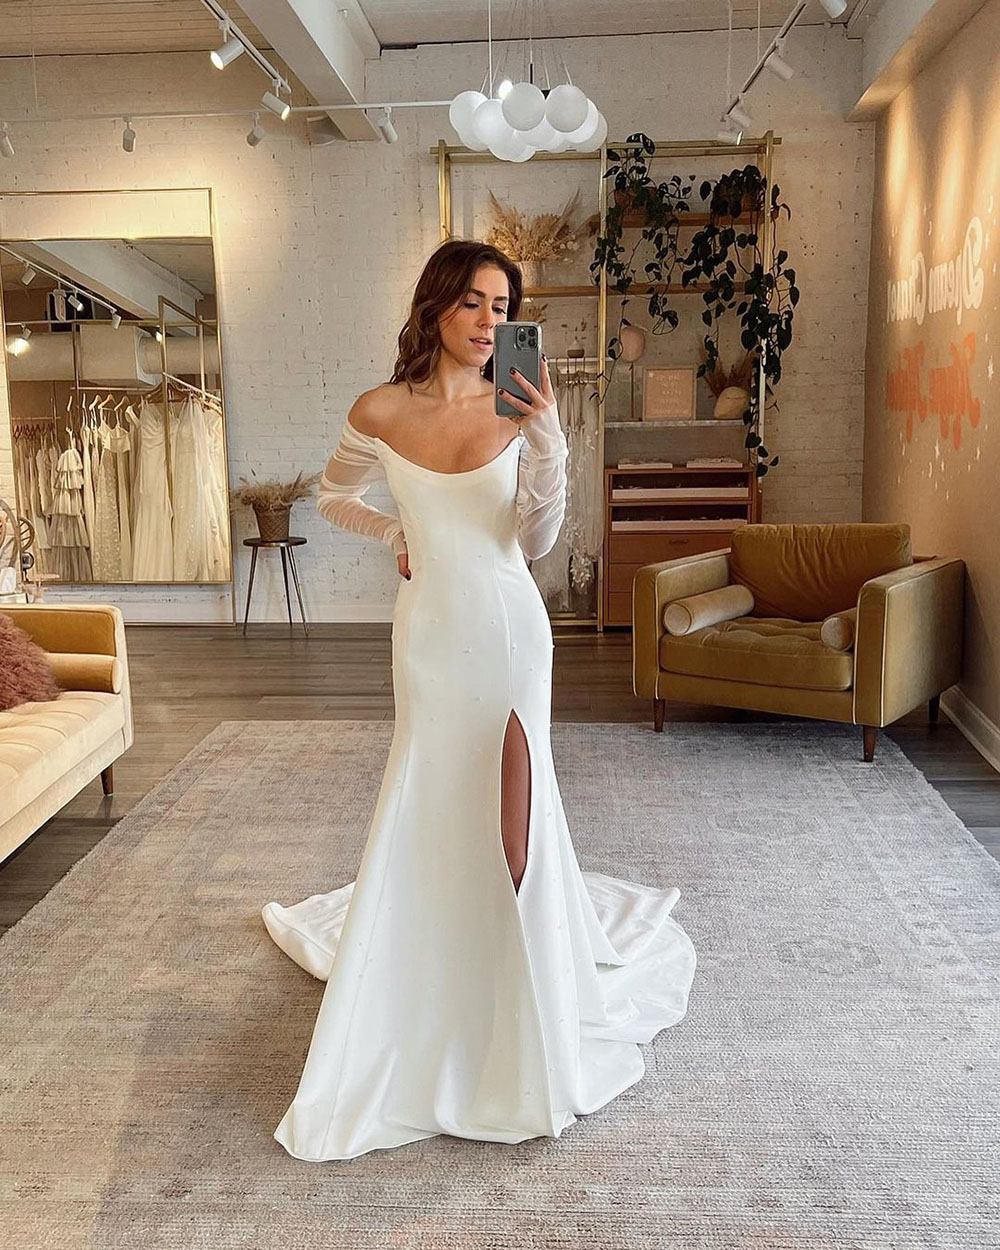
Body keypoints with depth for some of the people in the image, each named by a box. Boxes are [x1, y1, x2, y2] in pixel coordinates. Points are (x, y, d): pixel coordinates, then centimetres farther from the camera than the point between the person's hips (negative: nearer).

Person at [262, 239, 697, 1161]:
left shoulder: (520, 411, -2)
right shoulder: (381, 413, -2)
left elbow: (536, 542, -8)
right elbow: (332, 499, 16)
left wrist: (548, 444, -20)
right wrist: (395, 534, 0)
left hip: (509, 626, 0)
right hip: (431, 628, 0)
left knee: (508, 803, 3)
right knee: (432, 802, 8)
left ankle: (527, 1026, 23)